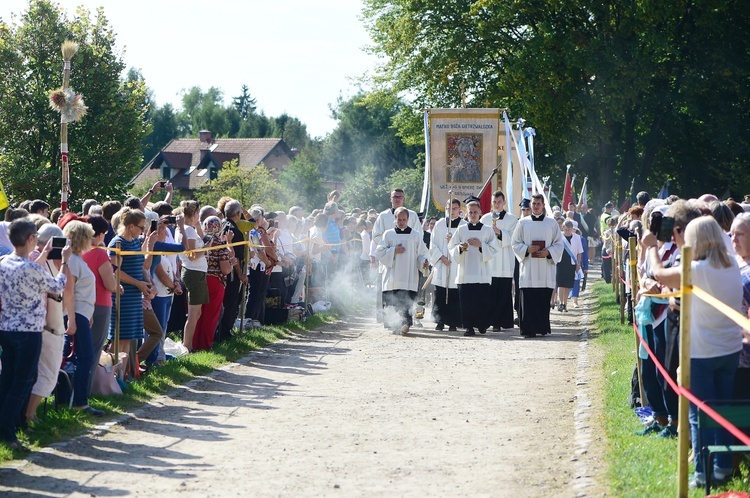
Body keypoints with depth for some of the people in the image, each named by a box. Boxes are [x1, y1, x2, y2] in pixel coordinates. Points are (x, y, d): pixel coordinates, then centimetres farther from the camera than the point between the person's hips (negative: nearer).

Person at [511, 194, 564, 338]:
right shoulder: (523, 223, 9)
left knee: (544, 300, -1)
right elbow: (515, 243, 8)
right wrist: (527, 249, -10)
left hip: (545, 268, 1)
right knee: (528, 300, -7)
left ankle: (543, 327, 7)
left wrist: (548, 252, -10)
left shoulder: (552, 223, 9)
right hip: (528, 268, -1)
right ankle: (528, 329, -7)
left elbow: (559, 244, 9)